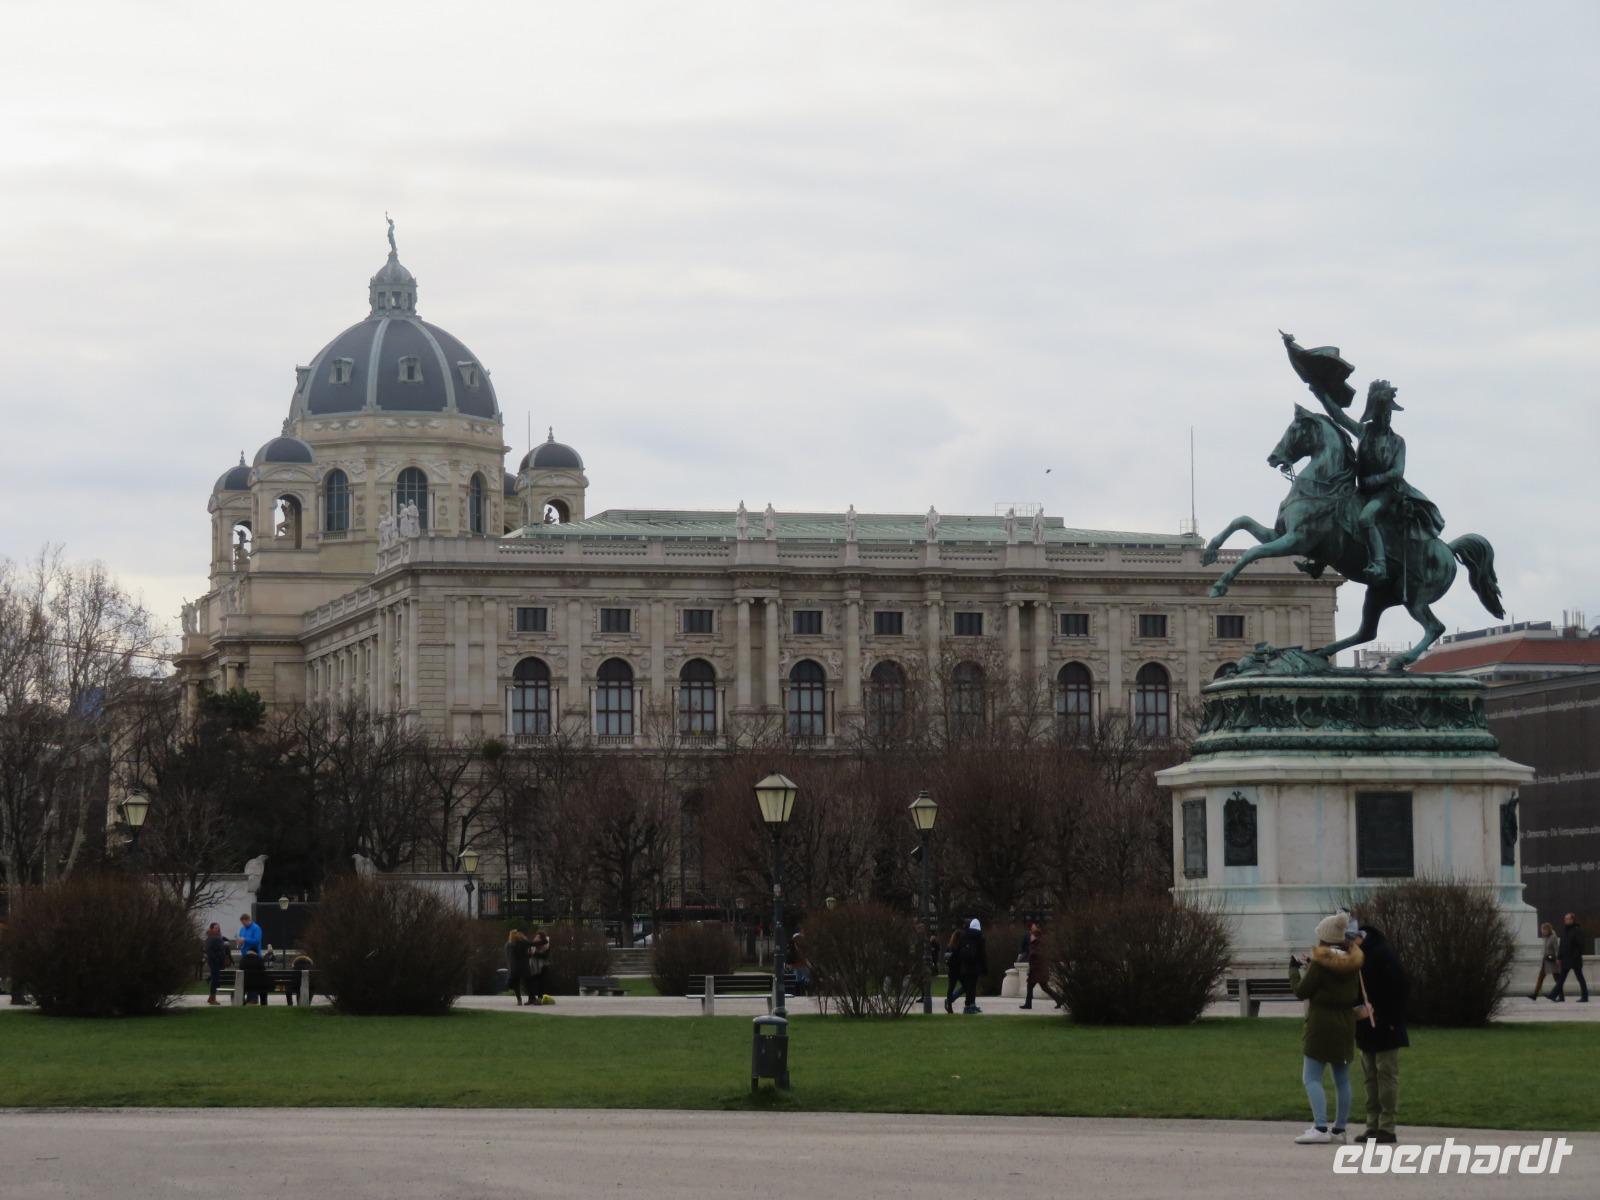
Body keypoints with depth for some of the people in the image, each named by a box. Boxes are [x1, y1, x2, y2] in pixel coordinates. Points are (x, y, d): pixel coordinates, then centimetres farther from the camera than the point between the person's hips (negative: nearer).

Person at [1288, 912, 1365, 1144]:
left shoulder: (1320, 963, -14)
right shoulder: (1352, 963, 5)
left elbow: (1301, 991, -10)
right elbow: (1358, 996, 15)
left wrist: (1294, 969, 8)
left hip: (1321, 1025, -7)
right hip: (1346, 1025, 7)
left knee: (1311, 1078, -6)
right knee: (1342, 1079, 12)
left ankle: (1321, 1128, -17)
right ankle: (1339, 1129, 16)